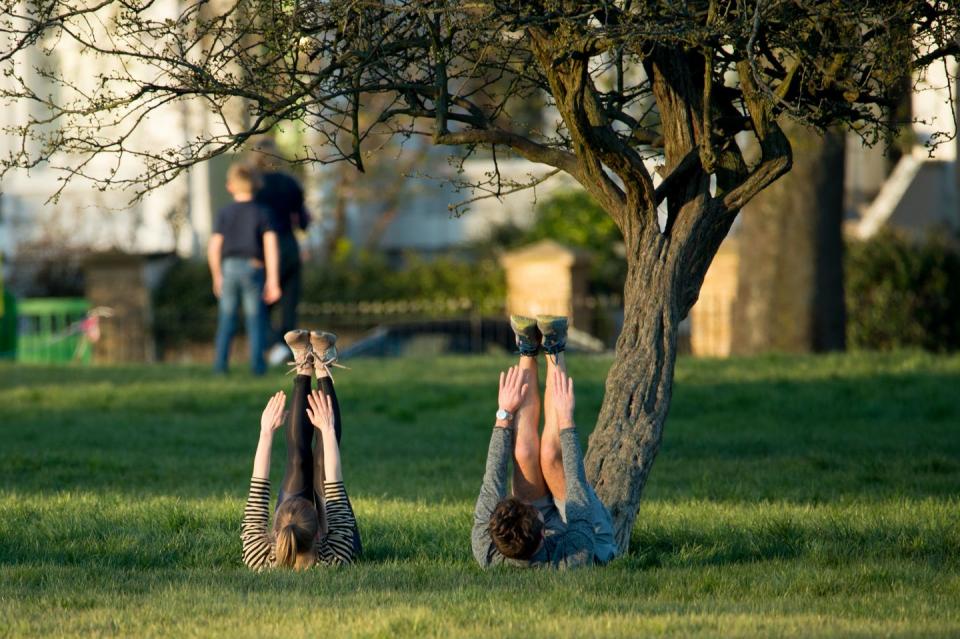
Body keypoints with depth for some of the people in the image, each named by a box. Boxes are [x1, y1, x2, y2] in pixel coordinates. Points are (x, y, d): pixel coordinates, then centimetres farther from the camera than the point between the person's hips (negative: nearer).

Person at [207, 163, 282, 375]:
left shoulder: (224, 213, 2)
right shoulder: (261, 213, -1)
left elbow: (213, 248, 0)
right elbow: (271, 247, -9)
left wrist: (217, 277, 12)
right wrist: (273, 280, -10)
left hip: (229, 269, 1)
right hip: (253, 268, -1)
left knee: (227, 318, 10)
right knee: (255, 318, 5)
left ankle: (220, 363, 6)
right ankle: (257, 363, -2)